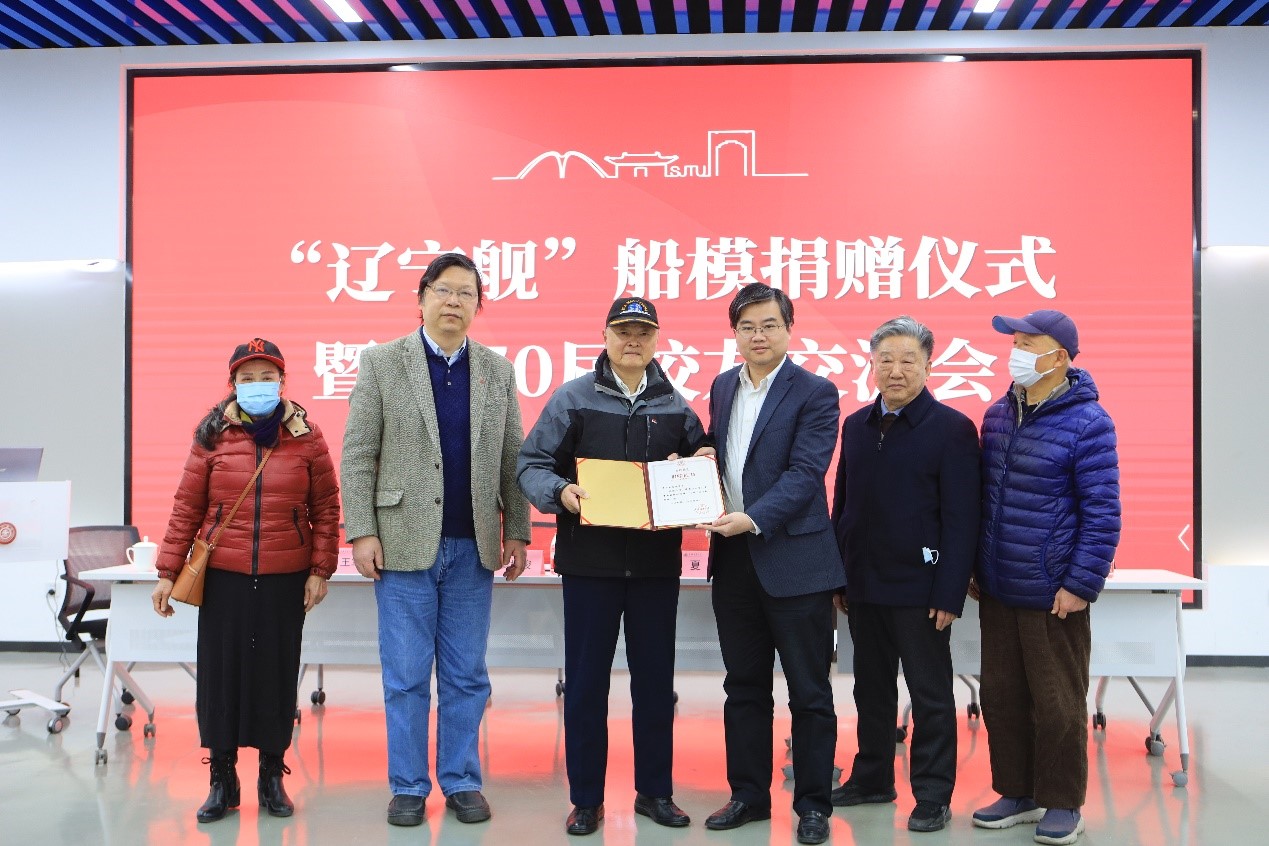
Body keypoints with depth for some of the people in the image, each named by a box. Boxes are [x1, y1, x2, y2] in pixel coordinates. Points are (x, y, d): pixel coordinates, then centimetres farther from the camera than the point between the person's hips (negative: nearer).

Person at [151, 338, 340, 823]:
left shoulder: (307, 437, 1)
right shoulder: (213, 437, 0)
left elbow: (326, 510, 3)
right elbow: (186, 509, 2)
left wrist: (320, 569, -2)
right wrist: (168, 572, 1)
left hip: (285, 580, 0)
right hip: (223, 578, 0)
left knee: (278, 672, 7)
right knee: (220, 672, 4)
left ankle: (272, 775, 21)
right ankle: (222, 778, 18)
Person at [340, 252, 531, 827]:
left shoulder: (497, 370, 8)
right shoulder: (381, 363, 1)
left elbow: (512, 458, 9)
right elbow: (358, 454, -2)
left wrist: (517, 532, 4)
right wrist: (361, 532, -8)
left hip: (473, 548, 2)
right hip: (405, 542, -2)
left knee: (466, 675, 9)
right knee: (406, 675, 5)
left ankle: (461, 781, 21)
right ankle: (408, 786, 18)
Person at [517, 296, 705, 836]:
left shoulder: (676, 406, 10)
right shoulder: (573, 398, 1)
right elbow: (532, 463, -2)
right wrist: (559, 492, -21)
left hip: (658, 561, 3)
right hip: (590, 559, -2)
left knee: (655, 679, 9)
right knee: (586, 680, 3)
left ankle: (655, 791, 23)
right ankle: (586, 799, 15)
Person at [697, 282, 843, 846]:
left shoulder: (815, 394, -7)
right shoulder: (722, 388, 12)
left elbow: (805, 473, -16)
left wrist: (754, 518, -27)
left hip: (794, 561, -6)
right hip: (733, 560, 6)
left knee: (809, 692, 5)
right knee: (743, 688, 15)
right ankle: (749, 795, 27)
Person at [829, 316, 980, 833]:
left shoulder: (952, 428, -9)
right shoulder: (857, 425, 8)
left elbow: (961, 518, -12)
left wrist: (950, 594, -16)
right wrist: (838, 577, 9)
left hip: (920, 589, -5)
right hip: (864, 586, 6)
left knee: (930, 697, 6)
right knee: (871, 690, 17)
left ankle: (933, 795, 17)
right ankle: (872, 778, 32)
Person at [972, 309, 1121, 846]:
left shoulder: (1086, 422, -13)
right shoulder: (997, 415, 7)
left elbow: (1102, 514, -13)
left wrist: (1081, 585, -16)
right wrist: (975, 569, 15)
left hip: (1053, 595, -6)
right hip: (997, 591, 6)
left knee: (1058, 704, 5)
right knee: (1002, 698, 13)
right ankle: (1017, 793, 28)